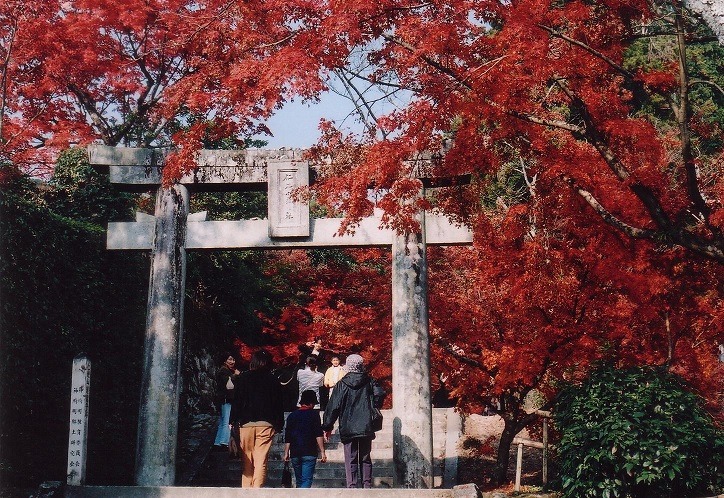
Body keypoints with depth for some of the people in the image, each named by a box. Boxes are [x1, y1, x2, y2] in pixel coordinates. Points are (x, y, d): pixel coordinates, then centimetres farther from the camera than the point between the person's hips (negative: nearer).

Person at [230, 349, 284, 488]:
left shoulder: (243, 378, 4)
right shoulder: (273, 381, 5)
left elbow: (236, 400, 2)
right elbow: (279, 404, 6)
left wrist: (233, 420, 4)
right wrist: (279, 424, 11)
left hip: (246, 423, 0)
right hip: (266, 424, 0)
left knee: (247, 459, 9)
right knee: (261, 460, -2)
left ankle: (246, 488, 10)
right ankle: (257, 490, -9)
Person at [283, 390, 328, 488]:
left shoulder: (292, 416, 12)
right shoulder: (314, 414, -1)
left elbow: (287, 438, 12)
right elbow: (319, 435, -8)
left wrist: (286, 453, 17)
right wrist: (322, 452, -7)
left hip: (295, 454, 5)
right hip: (309, 453, -5)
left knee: (299, 481, 17)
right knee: (307, 480, -8)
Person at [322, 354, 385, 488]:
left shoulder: (342, 384, -2)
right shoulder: (369, 381, 4)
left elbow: (333, 407, -3)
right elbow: (380, 394, -10)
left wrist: (327, 426, 4)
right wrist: (373, 409, 8)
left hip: (348, 428, -2)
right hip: (366, 427, 2)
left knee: (351, 460, 1)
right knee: (365, 458, 12)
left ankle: (352, 486, -5)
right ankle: (367, 485, 8)